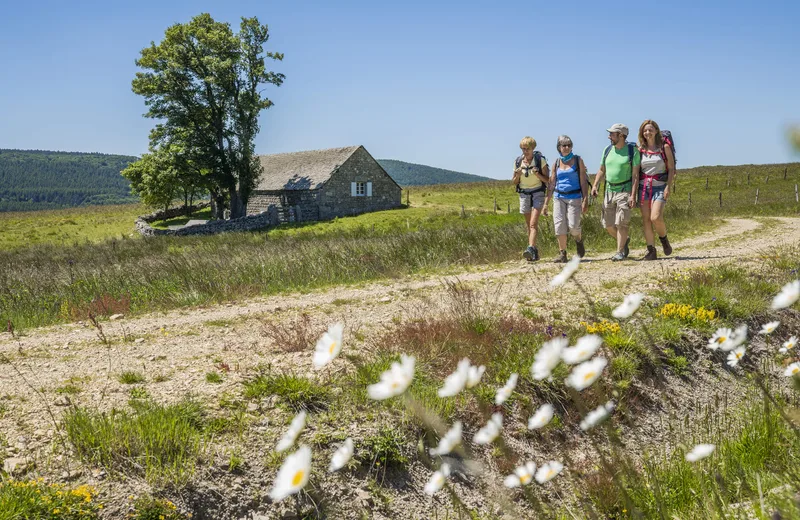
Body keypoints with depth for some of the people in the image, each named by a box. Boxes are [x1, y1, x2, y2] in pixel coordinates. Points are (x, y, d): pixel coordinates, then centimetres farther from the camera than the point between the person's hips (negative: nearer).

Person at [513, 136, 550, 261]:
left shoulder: (540, 160, -6)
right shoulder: (518, 161, 2)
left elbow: (547, 180, -4)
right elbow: (515, 182, 9)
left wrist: (537, 174, -21)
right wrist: (518, 175, -12)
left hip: (538, 194, -4)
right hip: (524, 195, 4)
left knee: (533, 223, -19)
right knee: (529, 225, 8)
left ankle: (531, 249, -30)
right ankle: (534, 253, 15)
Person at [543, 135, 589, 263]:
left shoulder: (578, 161, 2)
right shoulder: (556, 163, 9)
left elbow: (583, 182, -2)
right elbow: (551, 184, 12)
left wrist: (585, 200, -10)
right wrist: (546, 203, 8)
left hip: (574, 197, -3)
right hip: (559, 197, 3)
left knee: (573, 226, -10)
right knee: (559, 225, -7)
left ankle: (579, 240, 25)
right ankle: (562, 254, 2)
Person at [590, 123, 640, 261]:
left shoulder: (632, 150, -7)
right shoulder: (607, 150, 9)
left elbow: (635, 175, -9)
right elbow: (602, 171, 15)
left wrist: (633, 195, -17)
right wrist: (595, 185, 0)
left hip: (625, 190, -5)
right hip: (609, 191, 6)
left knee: (621, 223, -9)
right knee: (608, 225, 6)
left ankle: (620, 252, 0)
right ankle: (624, 240, 31)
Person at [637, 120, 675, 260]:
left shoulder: (664, 147, 0)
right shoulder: (640, 149, 8)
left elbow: (671, 169, 0)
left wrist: (668, 187, -11)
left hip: (659, 186, -3)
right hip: (643, 187, 3)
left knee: (656, 217, -19)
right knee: (645, 220, 0)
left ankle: (664, 239, 11)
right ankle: (651, 251, 5)